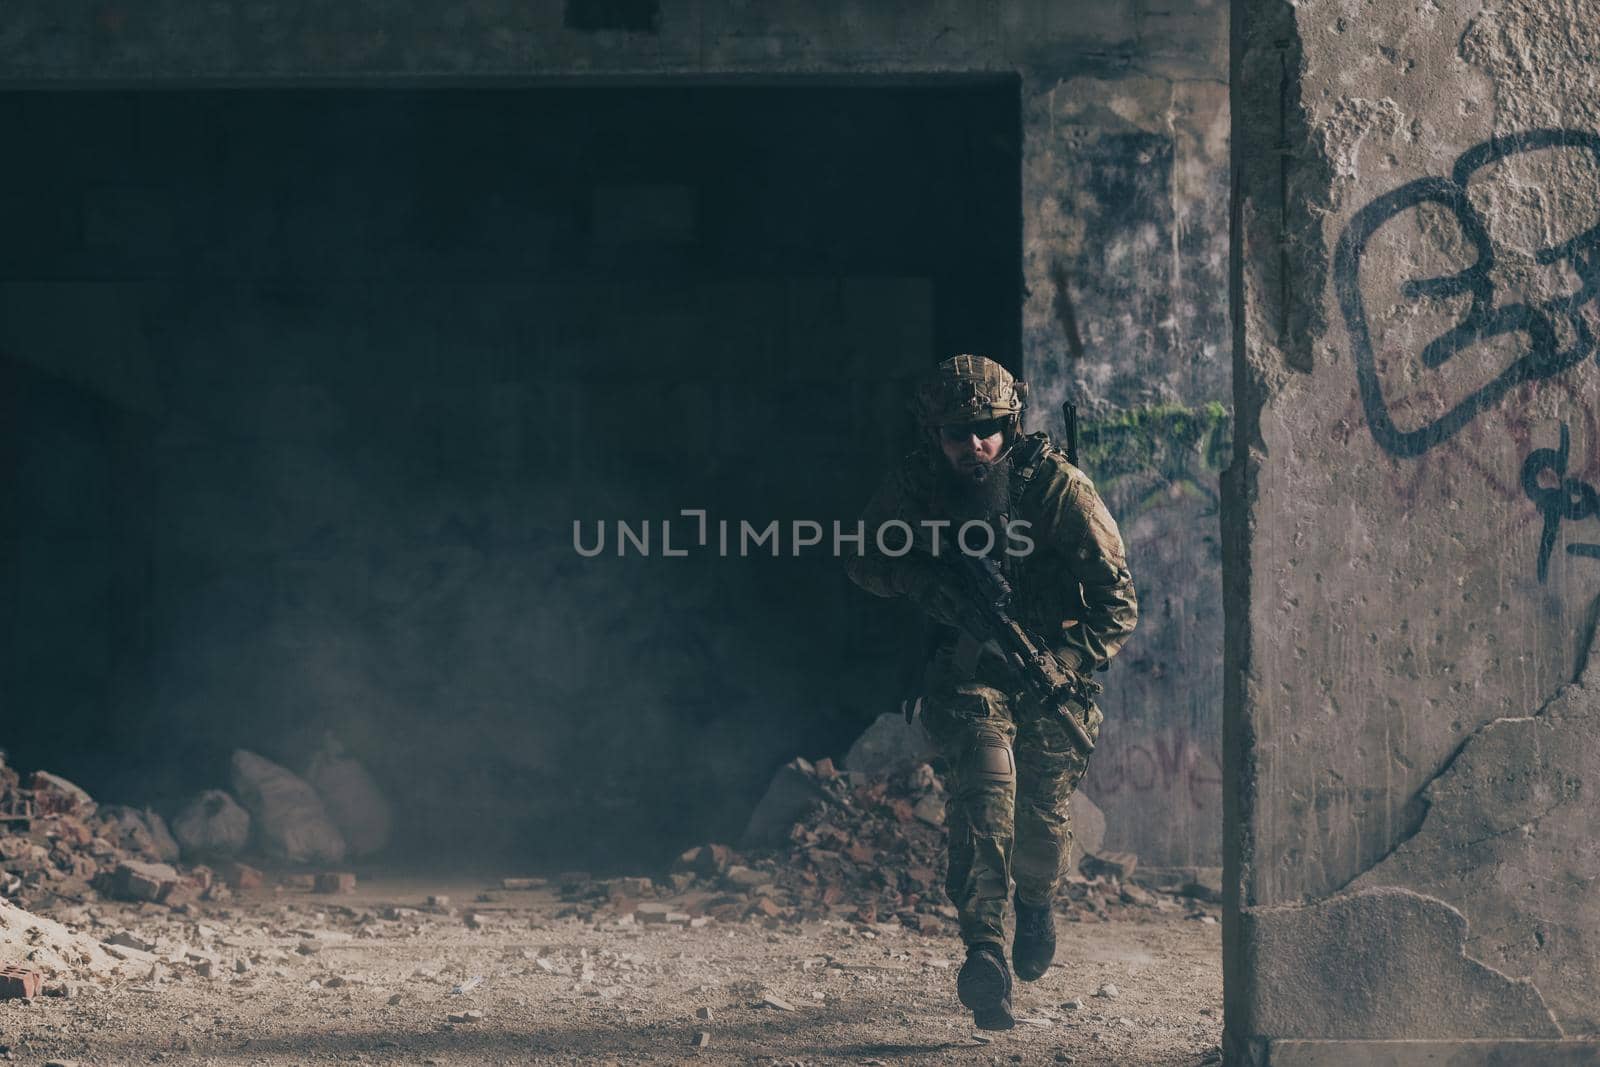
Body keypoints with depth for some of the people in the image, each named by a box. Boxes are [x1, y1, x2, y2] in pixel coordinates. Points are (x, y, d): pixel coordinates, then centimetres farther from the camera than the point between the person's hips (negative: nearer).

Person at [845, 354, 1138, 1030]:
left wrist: (1069, 663, -30)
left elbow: (1117, 599, -15)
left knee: (1042, 816, -1)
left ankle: (1035, 898, 35)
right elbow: (866, 560, 7)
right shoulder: (917, 484, -6)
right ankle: (984, 950, -30)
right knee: (984, 787, -23)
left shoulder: (1058, 486, -14)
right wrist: (920, 580, -15)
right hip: (968, 666, 0)